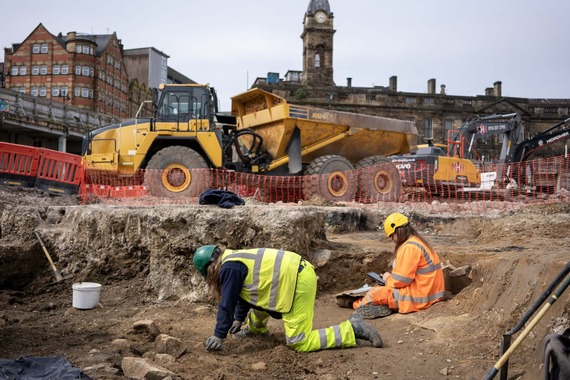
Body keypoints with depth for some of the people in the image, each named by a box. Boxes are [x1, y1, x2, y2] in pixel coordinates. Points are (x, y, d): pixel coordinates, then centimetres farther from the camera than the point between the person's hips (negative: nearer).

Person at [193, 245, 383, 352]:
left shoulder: (229, 268, -9)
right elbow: (245, 293, 32)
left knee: (299, 342, -5)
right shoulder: (235, 259, 20)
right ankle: (256, 328, 49)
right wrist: (239, 319, 36)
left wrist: (219, 336, 0)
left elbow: (227, 304, -7)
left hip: (298, 282, -10)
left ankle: (353, 329, -5)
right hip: (298, 273, 10)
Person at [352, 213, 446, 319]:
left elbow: (401, 279, -19)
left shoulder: (410, 247, -19)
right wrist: (391, 278, 7)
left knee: (374, 293, -4)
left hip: (419, 297, -10)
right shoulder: (418, 241, 14)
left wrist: (388, 278, 0)